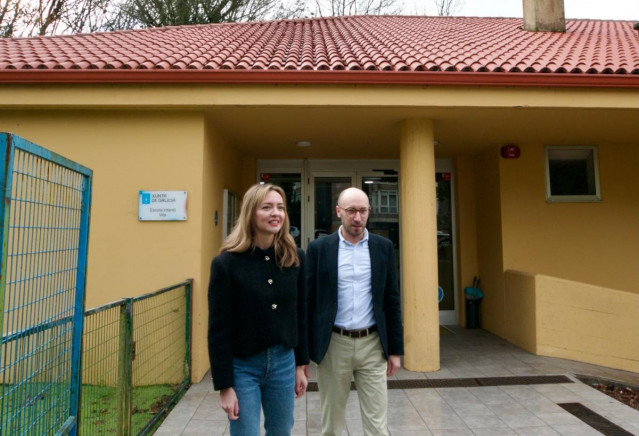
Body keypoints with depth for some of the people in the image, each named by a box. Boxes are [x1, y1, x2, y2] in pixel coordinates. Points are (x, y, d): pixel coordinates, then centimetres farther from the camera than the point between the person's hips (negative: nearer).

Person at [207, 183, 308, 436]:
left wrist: (301, 365, 7)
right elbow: (218, 329, -11)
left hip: (283, 362, 4)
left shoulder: (295, 258, -3)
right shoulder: (227, 262, -14)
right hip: (242, 366, -4)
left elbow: (300, 315, 4)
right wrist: (224, 386, -10)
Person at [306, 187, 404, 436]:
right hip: (333, 344, -1)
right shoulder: (318, 248, -4)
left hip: (372, 345, 1)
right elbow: (308, 301, -1)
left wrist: (395, 349, 4)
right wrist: (303, 350, -1)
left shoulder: (383, 247, 1)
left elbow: (391, 301, 4)